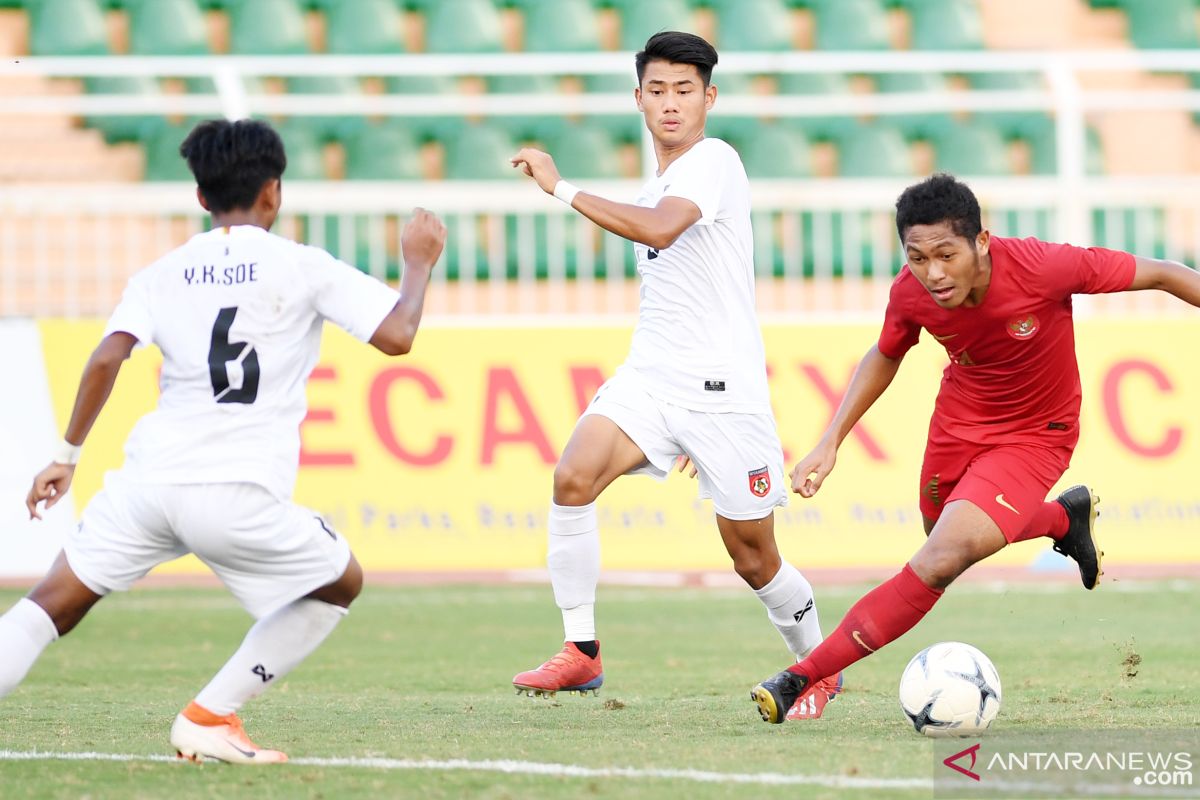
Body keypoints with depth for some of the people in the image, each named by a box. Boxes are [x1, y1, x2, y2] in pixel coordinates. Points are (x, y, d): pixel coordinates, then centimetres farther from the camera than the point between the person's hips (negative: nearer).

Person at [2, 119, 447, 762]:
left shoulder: (163, 274, 13)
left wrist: (67, 455, 9)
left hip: (149, 479, 3)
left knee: (56, 602, 11)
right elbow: (397, 336, 1)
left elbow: (105, 359, 0)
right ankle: (208, 718, 14)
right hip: (240, 493, -3)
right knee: (341, 583, 21)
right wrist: (419, 262, 18)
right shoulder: (304, 268, 5)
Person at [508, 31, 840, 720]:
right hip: (649, 377, 6)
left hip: (723, 390, -6)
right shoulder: (657, 186, 17)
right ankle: (581, 653, -17)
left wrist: (561, 187, -25)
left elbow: (658, 229, -29)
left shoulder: (714, 161, -10)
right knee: (574, 477, -21)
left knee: (754, 558, 3)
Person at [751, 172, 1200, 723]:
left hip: (1032, 435, -5)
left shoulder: (1042, 268, -34)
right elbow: (884, 358, 3)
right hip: (959, 422, 5)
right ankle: (1065, 517, 54)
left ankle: (804, 677, -19)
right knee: (946, 536, 28)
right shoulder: (911, 293, -21)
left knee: (942, 560, -22)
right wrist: (830, 442, -3)